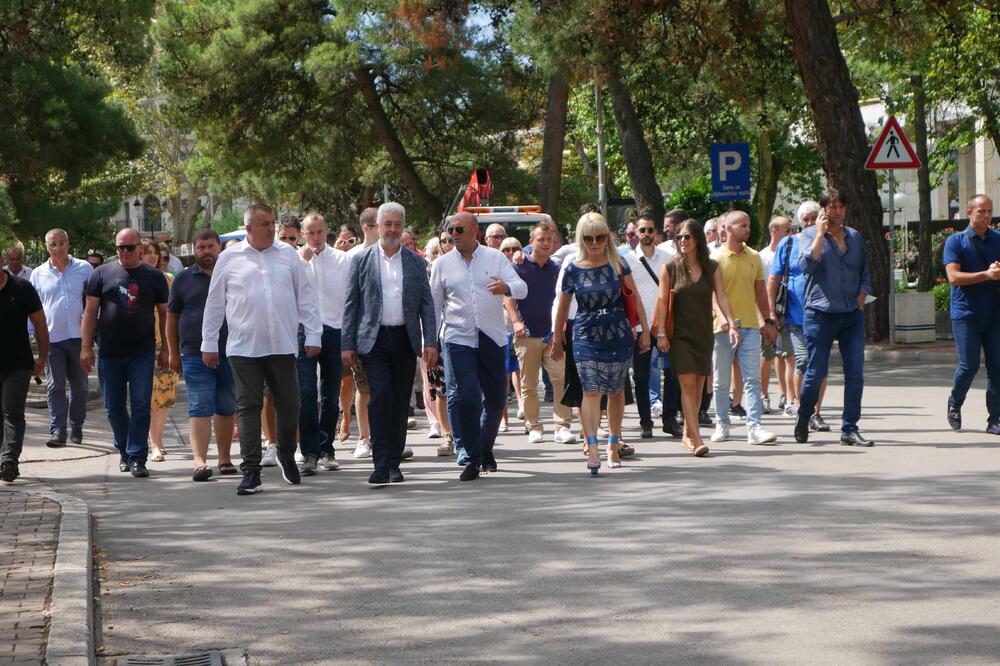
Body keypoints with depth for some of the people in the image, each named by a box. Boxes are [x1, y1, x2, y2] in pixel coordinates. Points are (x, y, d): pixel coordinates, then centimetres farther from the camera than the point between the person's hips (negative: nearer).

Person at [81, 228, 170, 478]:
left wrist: (165, 349, 4)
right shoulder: (101, 274, 4)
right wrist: (86, 347, -2)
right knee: (114, 408, 10)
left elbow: (164, 313, 8)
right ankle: (124, 450, 28)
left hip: (143, 354, -1)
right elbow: (90, 312, 4)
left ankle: (136, 457, -3)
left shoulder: (154, 276, 5)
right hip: (109, 354, 1)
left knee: (141, 407, -6)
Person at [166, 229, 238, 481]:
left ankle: (225, 458, 21)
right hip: (195, 355, -1)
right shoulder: (184, 279, 7)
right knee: (199, 408, -10)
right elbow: (172, 318, 10)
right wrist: (173, 353, 6)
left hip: (230, 354, 2)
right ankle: (199, 461, -17)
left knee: (227, 408, 9)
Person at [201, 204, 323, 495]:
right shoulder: (229, 259, 5)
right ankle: (250, 473, 0)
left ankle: (287, 456, 30)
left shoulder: (288, 255, 8)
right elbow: (214, 304, 9)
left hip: (283, 346, 1)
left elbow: (306, 296, 9)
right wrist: (209, 343, 8)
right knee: (248, 408, -2)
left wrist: (313, 335, 4)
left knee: (289, 405, 5)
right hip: (244, 348, -1)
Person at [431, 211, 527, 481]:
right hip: (458, 339, -1)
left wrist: (507, 287, -26)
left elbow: (522, 288, -2)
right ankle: (470, 458, -7)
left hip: (492, 338, 1)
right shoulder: (442, 265, 7)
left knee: (496, 398, 8)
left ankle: (485, 448, 31)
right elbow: (434, 305, 12)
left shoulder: (495, 258, 6)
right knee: (465, 397, -14)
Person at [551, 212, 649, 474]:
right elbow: (563, 307, 10)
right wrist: (557, 339, 16)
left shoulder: (618, 264, 0)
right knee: (591, 391, -14)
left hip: (618, 336, 1)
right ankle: (592, 449, -24)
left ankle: (613, 445, 24)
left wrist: (644, 331, 4)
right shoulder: (573, 270, -1)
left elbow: (635, 298, 6)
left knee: (616, 391, 9)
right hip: (586, 337, -1)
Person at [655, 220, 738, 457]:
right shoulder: (670, 268, 0)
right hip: (680, 334, -3)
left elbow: (721, 297, 1)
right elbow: (662, 301, 0)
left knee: (698, 386, 7)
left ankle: (688, 433, 21)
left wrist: (731, 323, -12)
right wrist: (660, 333, -7)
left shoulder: (712, 267, 5)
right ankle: (696, 439, -17)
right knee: (687, 384, -12)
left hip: (704, 334, 3)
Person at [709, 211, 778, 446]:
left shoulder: (754, 257, 11)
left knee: (752, 378, -5)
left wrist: (767, 321, 16)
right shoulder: (716, 258, -2)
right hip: (723, 327, -3)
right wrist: (721, 316, -25)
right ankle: (722, 424, 19)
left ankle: (754, 427, -9)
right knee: (721, 381, 6)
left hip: (750, 326, 3)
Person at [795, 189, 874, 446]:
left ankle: (850, 429, 3)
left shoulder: (854, 236, 15)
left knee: (855, 373, -2)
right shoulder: (811, 234, 0)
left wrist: (861, 296, 7)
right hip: (820, 314, -4)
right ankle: (803, 420, 22)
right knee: (816, 372, 0)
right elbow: (806, 265, -17)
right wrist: (820, 233, -18)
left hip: (852, 316, 4)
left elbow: (864, 273, 23)